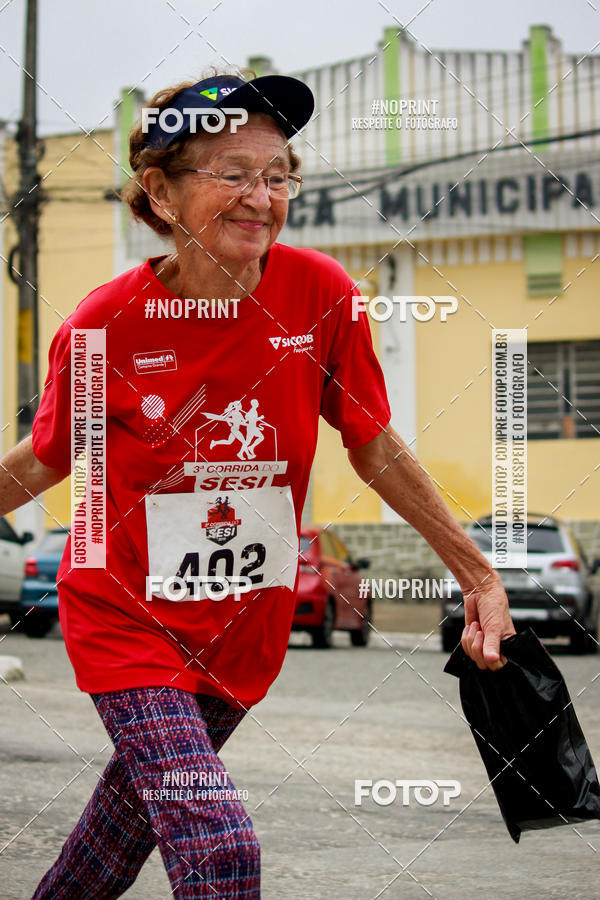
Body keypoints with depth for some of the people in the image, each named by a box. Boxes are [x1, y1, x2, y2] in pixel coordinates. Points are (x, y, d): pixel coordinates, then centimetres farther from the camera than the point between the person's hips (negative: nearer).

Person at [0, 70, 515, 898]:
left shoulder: (319, 294, -12)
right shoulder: (105, 325, -17)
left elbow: (374, 446, 1)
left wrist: (478, 573, 2)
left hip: (248, 627, 3)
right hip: (127, 621, -3)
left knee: (131, 814, 22)